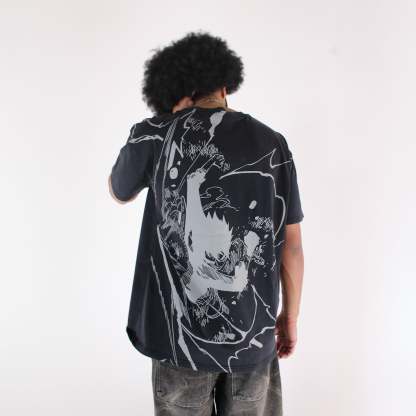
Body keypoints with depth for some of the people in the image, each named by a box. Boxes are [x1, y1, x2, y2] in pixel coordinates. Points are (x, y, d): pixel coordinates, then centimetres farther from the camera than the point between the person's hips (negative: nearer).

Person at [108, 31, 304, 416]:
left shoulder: (157, 135, -7)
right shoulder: (271, 143, -2)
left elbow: (120, 192, 13)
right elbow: (292, 244, 2)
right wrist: (290, 315, 14)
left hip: (183, 330, -1)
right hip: (254, 330, 2)